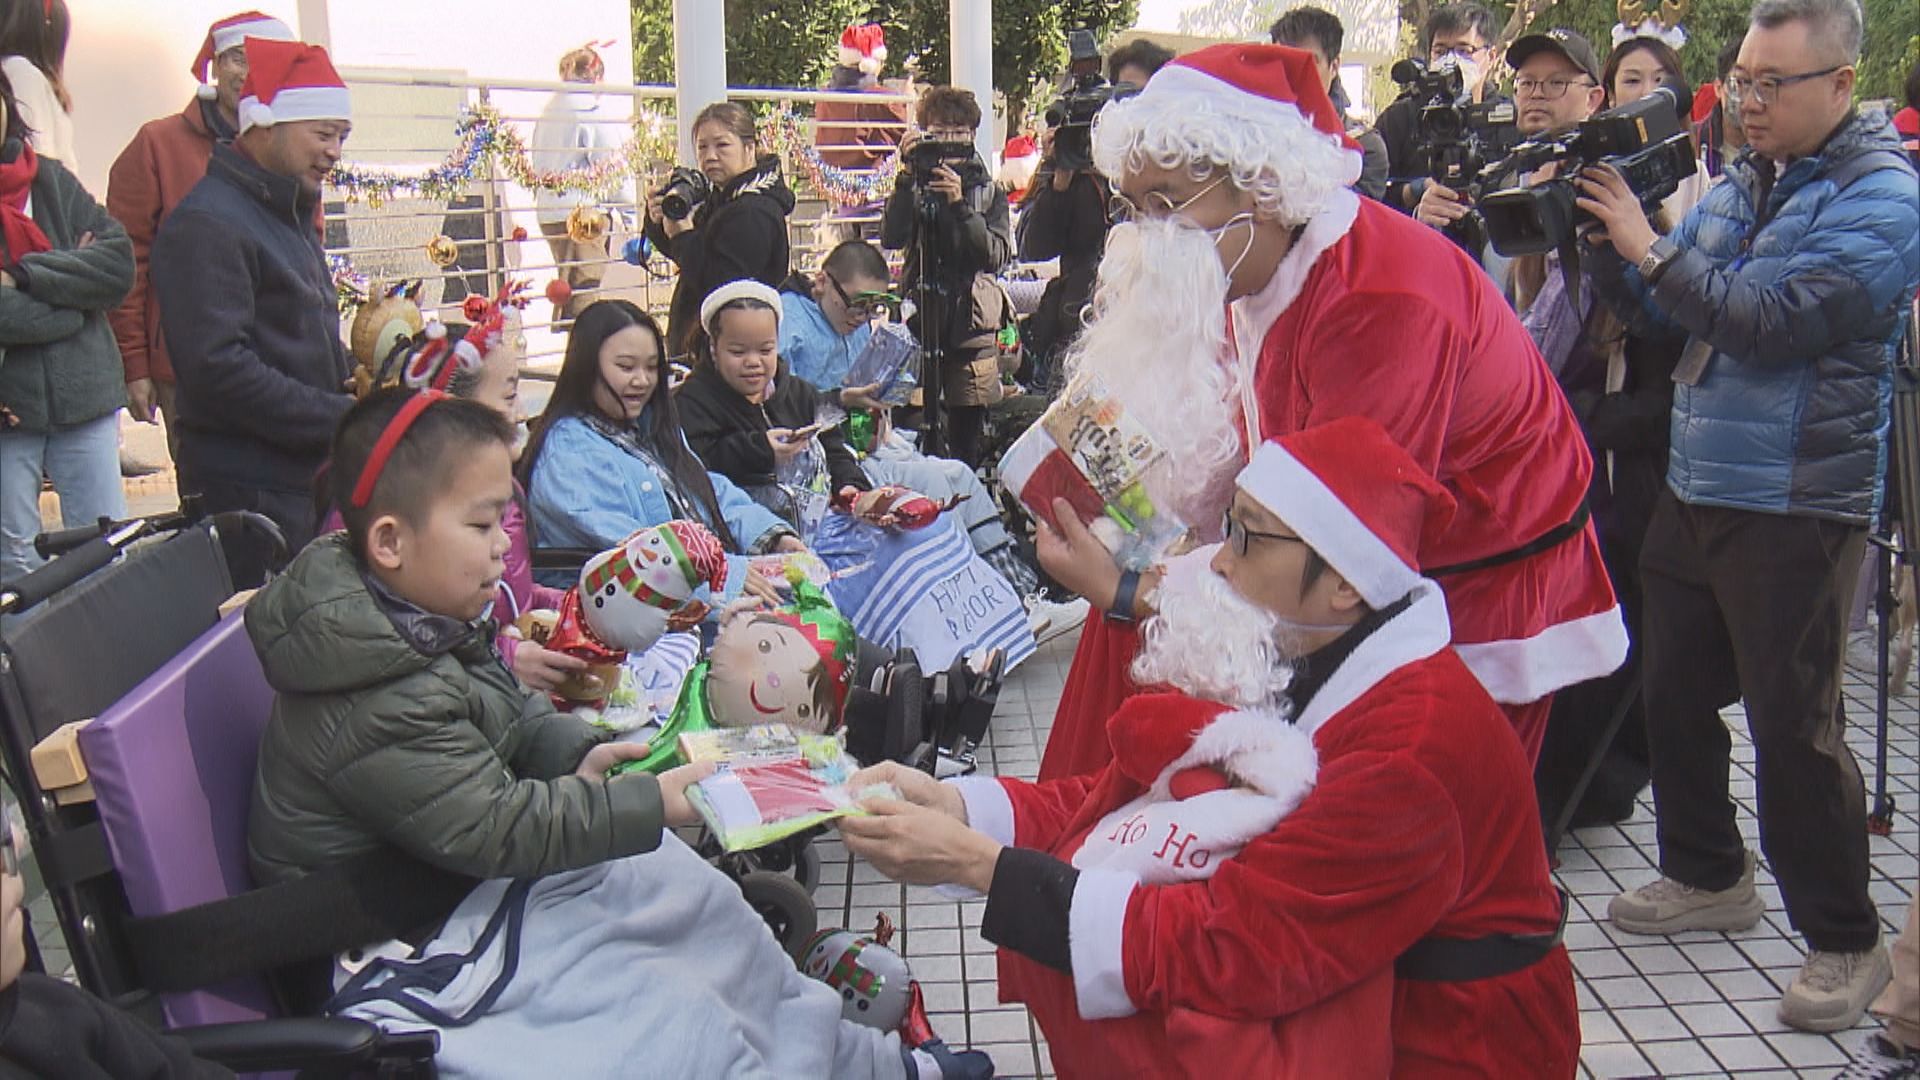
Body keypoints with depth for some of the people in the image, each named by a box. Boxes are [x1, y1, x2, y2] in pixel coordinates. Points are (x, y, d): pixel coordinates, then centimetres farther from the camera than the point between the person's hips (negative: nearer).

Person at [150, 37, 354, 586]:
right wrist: (342, 418, -20)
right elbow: (219, 369, -23)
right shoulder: (208, 223, -14)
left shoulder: (290, 215, 17)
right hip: (250, 492, -9)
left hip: (310, 474, 9)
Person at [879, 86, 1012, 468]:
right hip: (921, 322, -1)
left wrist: (959, 204, -15)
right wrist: (908, 175, -18)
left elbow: (996, 256, -6)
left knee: (970, 442, 5)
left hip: (973, 326, 1)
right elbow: (891, 238, -11)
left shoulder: (988, 191, 9)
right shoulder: (914, 187, 7)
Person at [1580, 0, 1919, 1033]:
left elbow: (1773, 323, -24)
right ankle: (1708, 873, 35)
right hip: (1695, 484, 8)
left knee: (1792, 724, -2)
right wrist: (1606, 237, -5)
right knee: (1675, 692, 15)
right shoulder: (1740, 183, 11)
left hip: (1795, 506, -7)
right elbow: (1656, 305, 12)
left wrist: (1651, 245, -19)